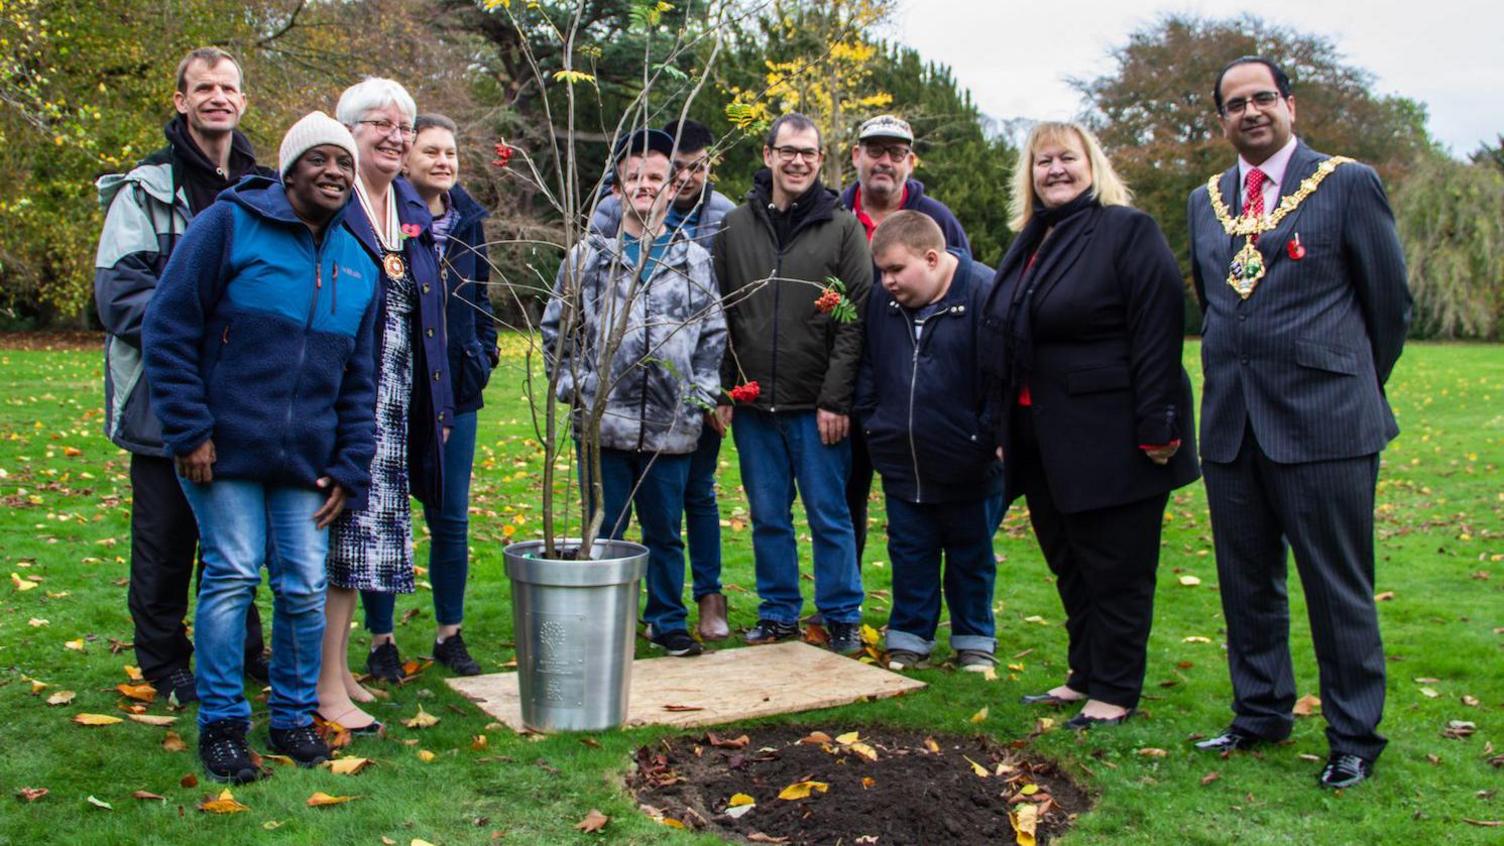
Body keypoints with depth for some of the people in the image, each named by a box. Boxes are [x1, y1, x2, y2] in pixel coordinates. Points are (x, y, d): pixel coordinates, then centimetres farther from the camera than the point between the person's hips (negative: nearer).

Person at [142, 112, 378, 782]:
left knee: (304, 589, 4)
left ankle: (294, 717, 22)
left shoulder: (357, 262, 11)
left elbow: (358, 379, 14)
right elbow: (169, 331, -6)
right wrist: (189, 430, -12)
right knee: (232, 576, -2)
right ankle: (220, 723, 14)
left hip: (306, 459, 4)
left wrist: (350, 468, 7)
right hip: (224, 449, -4)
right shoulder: (227, 226, -4)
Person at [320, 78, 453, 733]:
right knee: (346, 526, -7)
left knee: (375, 526, 11)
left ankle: (337, 668, 22)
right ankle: (328, 687, 2)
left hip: (397, 400, 7)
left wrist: (438, 402, 15)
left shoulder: (414, 212, 15)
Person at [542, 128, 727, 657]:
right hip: (603, 424, -1)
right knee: (604, 531, 7)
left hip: (671, 426, 1)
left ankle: (668, 622, 25)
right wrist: (571, 386, 1)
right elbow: (555, 328, 9)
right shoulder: (587, 257, 4)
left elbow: (713, 334, 11)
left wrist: (701, 393, 3)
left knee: (665, 532, 11)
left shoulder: (694, 260, 8)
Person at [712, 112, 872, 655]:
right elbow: (718, 316, 10)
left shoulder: (842, 227, 0)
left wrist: (836, 400, -11)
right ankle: (778, 615, 24)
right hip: (753, 405, 3)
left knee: (830, 517, 5)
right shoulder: (735, 227, 8)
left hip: (817, 406, -3)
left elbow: (856, 318, -5)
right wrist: (721, 392, 3)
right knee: (768, 517, 11)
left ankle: (842, 617, 18)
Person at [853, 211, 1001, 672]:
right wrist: (871, 422, 7)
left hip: (967, 468, -4)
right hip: (901, 462, 4)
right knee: (909, 554, 13)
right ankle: (909, 639, 26)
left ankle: (975, 641, 29)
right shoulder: (881, 300, 1)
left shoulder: (986, 294, -16)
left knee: (971, 556, 13)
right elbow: (868, 367, 14)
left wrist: (984, 439, -15)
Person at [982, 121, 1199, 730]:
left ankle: (1113, 692, 13)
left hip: (1111, 443, -8)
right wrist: (1002, 429, 16)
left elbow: (1157, 332, -15)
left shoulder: (1127, 231, -8)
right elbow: (1002, 342, 19)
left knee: (1116, 569, 2)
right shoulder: (1026, 244, 16)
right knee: (1068, 564, 16)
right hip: (1042, 441, 8)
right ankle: (1085, 675, 30)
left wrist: (1157, 428, -20)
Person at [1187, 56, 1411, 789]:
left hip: (1323, 423, -5)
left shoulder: (1348, 185, -2)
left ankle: (1355, 739, 15)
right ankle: (1261, 713, 29)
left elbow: (1390, 303, 3)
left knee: (1339, 589, 2)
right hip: (1230, 423, 5)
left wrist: (1354, 389, 10)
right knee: (1247, 583, 13)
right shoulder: (1205, 202, 12)